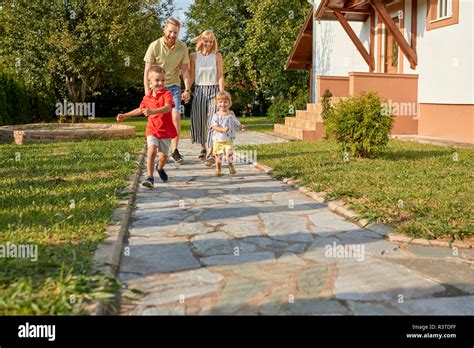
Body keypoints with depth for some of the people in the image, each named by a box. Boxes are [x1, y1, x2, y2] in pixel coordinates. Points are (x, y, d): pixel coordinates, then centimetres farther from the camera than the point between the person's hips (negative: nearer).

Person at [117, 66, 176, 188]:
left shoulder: (167, 93, -11)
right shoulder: (147, 97, 5)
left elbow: (167, 107, -31)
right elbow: (140, 109, 24)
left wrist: (153, 111, -47)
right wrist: (125, 115, 23)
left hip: (166, 130, -2)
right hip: (152, 129, 2)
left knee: (164, 155, 12)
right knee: (152, 150, -22)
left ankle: (160, 168, 47)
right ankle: (150, 177, -18)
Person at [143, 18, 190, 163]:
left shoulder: (182, 47, -6)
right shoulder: (155, 46, -12)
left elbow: (185, 70, 1)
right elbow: (147, 71, -9)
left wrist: (187, 89, -7)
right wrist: (147, 92, -14)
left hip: (174, 86, 1)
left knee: (175, 116, -8)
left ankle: (174, 150, 0)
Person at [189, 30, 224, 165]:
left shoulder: (217, 56, 2)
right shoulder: (194, 56, 5)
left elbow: (220, 76, -1)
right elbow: (192, 76, 6)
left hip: (213, 90, -2)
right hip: (199, 90, 2)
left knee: (212, 121, -8)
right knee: (199, 121, 6)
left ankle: (210, 153, -10)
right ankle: (203, 148, 26)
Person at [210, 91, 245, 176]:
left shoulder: (231, 115, 2)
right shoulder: (216, 115, -4)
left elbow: (237, 123, 12)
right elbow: (214, 126, -15)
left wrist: (242, 127, -9)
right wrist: (222, 129, -30)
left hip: (228, 140, 0)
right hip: (217, 140, 0)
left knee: (229, 153, -15)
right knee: (218, 155, 6)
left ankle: (231, 167, 7)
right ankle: (218, 169, 22)